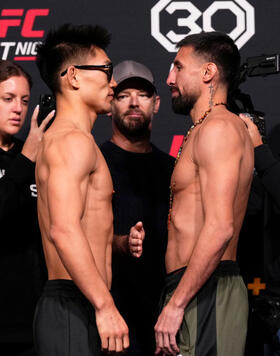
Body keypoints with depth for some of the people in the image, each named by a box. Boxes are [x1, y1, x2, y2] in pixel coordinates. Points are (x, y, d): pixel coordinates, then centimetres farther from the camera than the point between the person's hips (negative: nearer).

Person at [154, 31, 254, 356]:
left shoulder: (218, 128, -9)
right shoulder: (207, 130, 23)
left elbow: (220, 227, -20)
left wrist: (176, 304, -20)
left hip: (203, 293, -10)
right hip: (199, 291, 10)